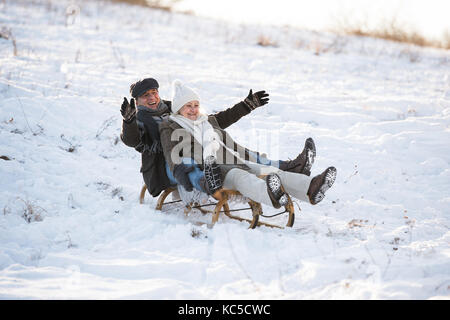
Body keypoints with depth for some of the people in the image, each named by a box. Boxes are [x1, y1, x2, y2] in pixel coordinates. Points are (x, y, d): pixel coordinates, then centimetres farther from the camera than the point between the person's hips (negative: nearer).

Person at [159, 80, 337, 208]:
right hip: (205, 172, -7)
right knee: (238, 176, -40)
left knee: (272, 171, -21)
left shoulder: (209, 121, 32)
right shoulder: (170, 128, 15)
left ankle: (309, 188, -47)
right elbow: (173, 157, -1)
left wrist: (261, 159, 24)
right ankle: (271, 196, -73)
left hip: (234, 164, 7)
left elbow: (232, 146, 33)